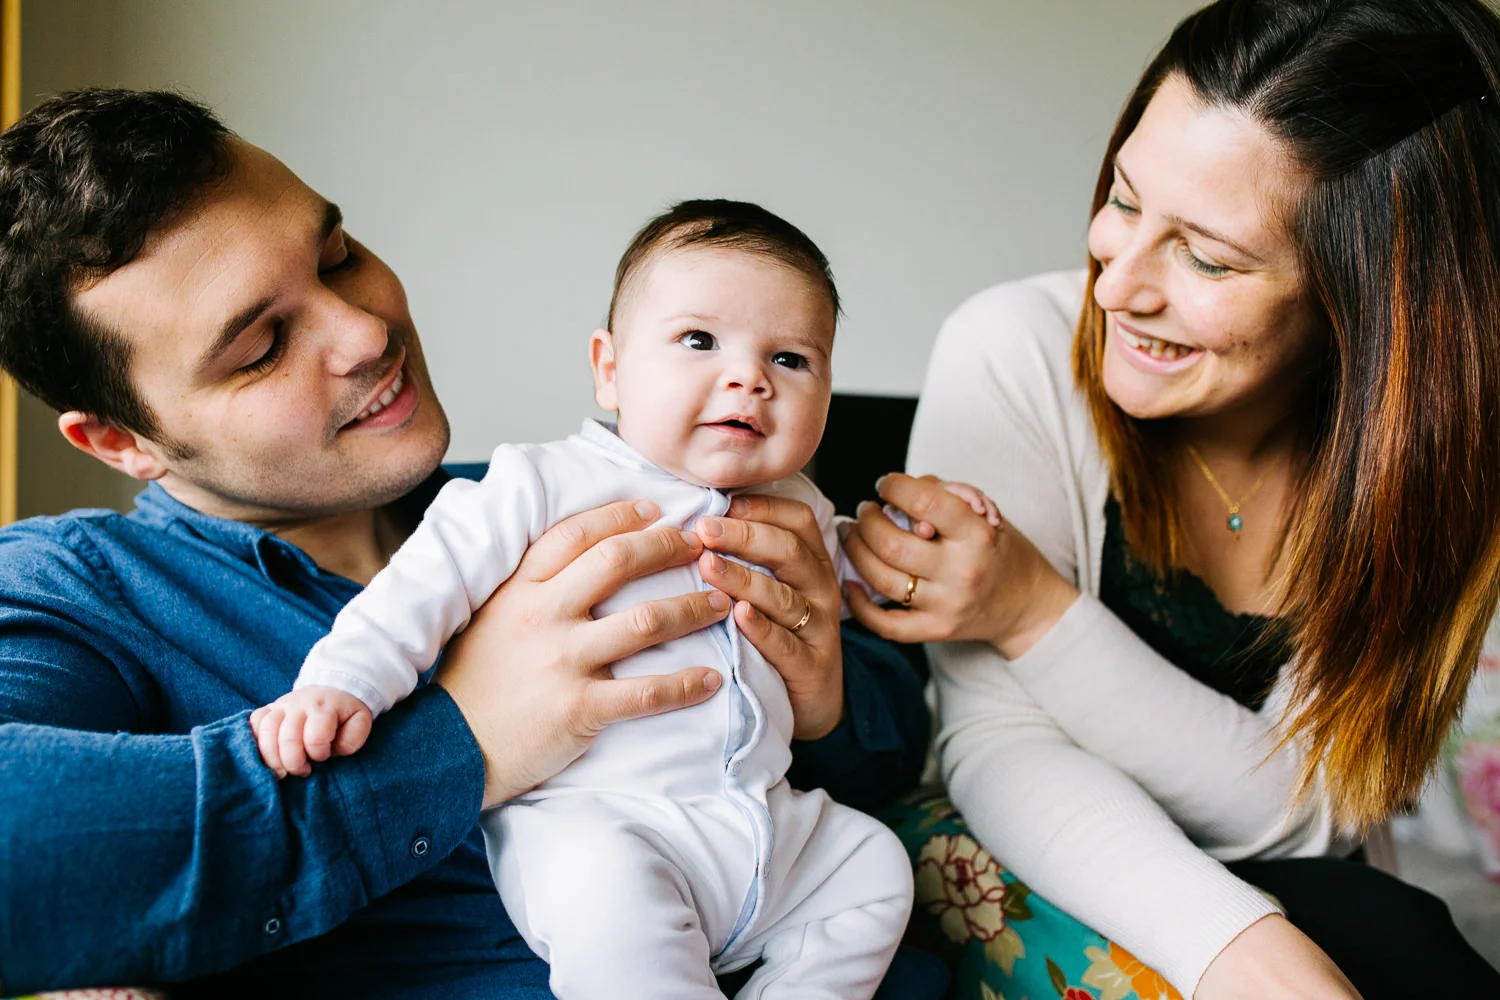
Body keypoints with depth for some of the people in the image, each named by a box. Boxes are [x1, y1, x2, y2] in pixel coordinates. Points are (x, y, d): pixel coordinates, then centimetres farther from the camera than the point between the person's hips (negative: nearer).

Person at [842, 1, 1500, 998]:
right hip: (1054, 869, -3)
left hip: (1295, 889, 4)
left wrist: (1038, 616, -27)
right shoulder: (1017, 356, -20)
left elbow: (1305, 814, -15)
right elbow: (1002, 747, -20)